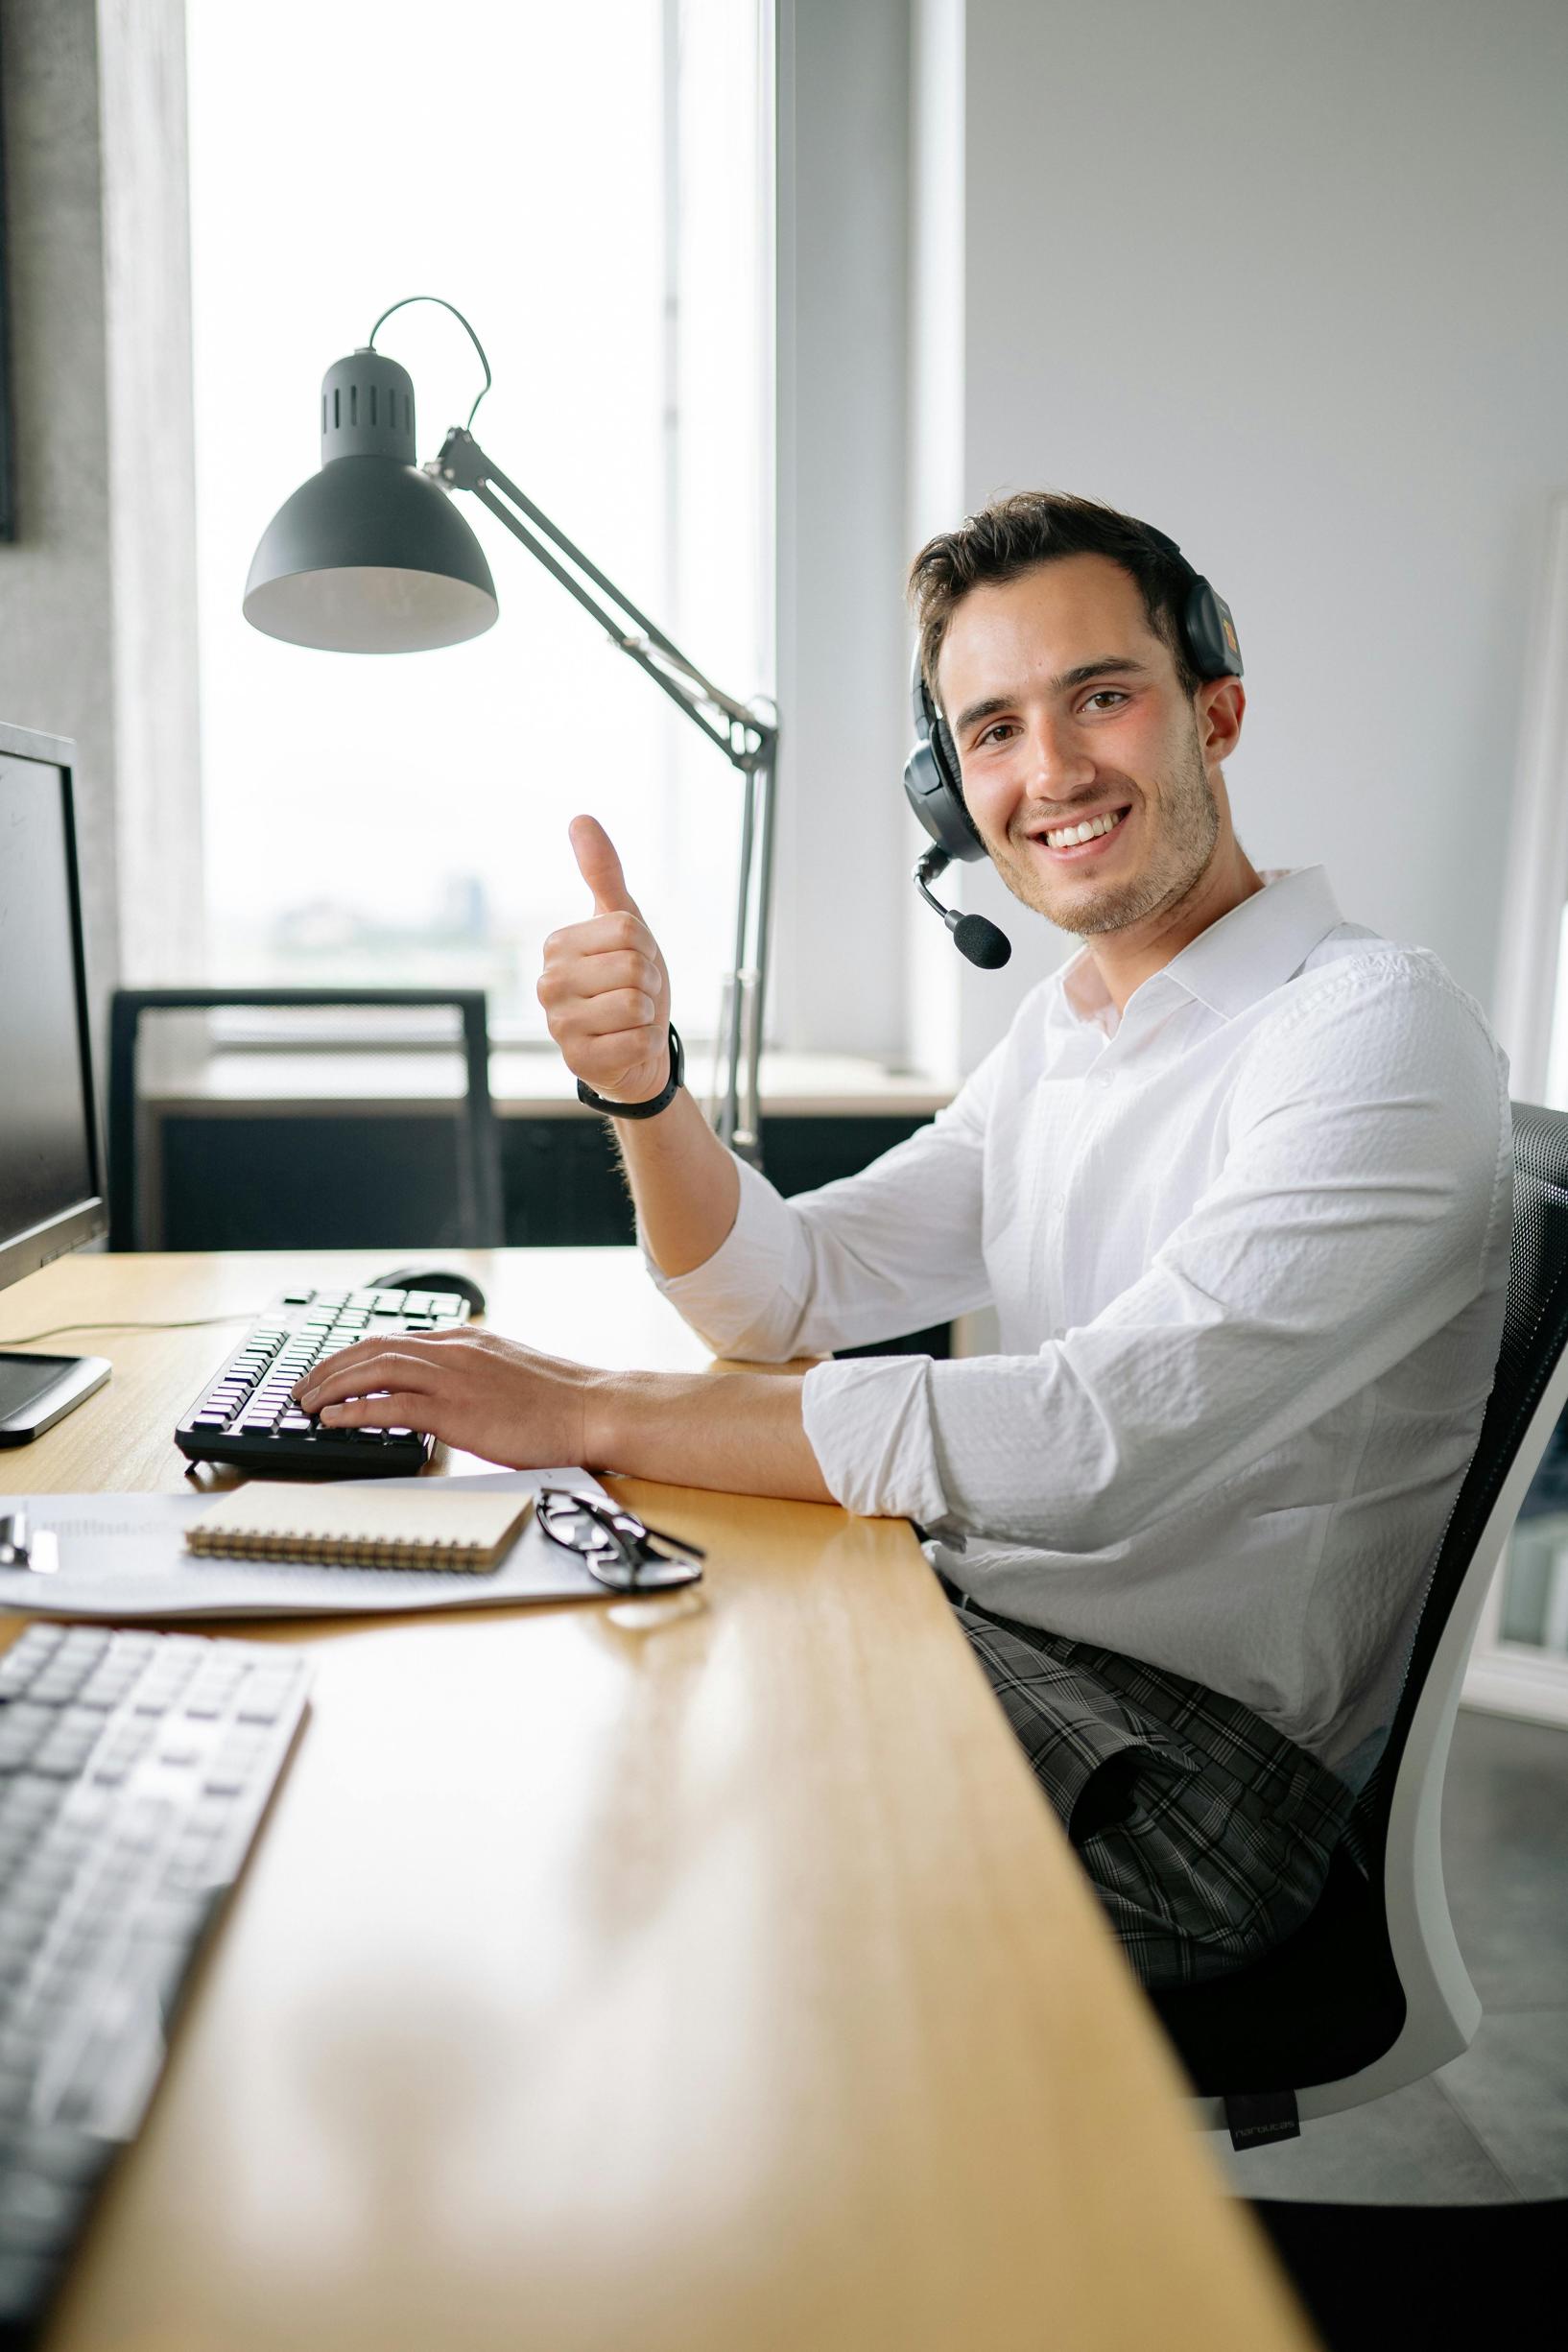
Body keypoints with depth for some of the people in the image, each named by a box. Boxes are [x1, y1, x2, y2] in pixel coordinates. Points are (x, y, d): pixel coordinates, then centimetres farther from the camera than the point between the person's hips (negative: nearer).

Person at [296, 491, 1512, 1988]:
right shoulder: (1063, 1034, 9)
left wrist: (587, 1412, -25)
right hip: (993, 1633, 7)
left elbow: (1093, 1439, -29)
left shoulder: (1375, 1029, -18)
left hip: (1187, 1756, -7)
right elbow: (780, 1299, 7)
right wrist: (639, 1080, -14)